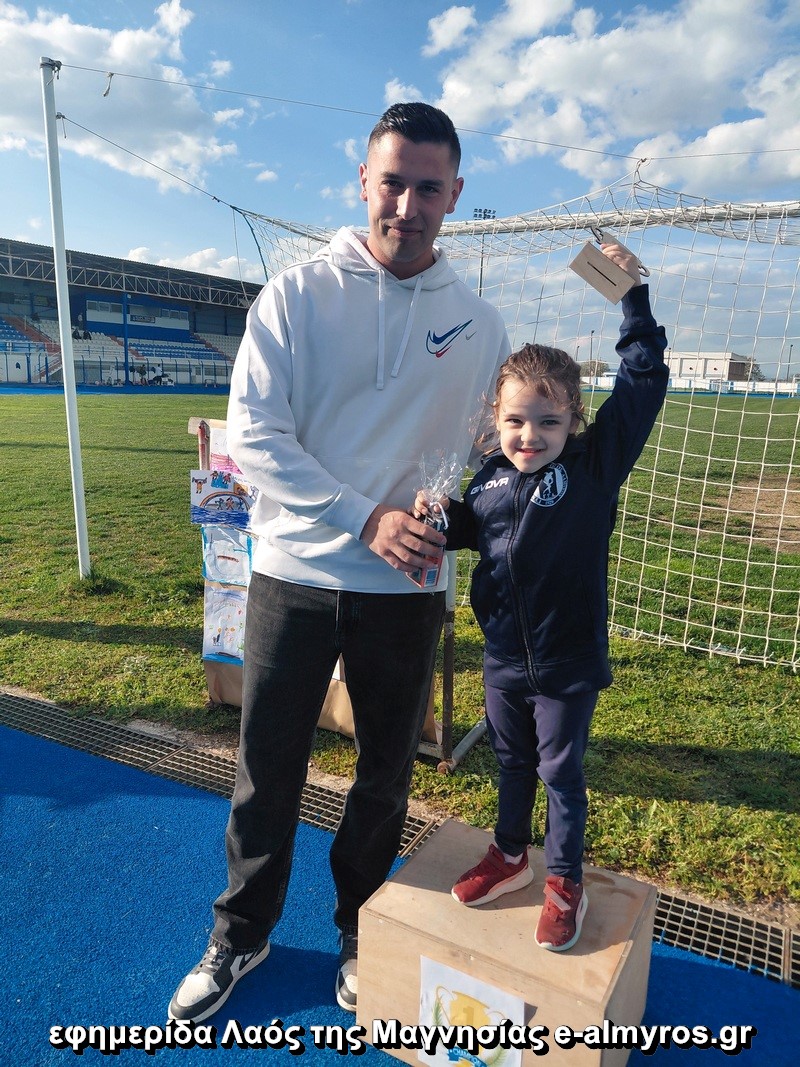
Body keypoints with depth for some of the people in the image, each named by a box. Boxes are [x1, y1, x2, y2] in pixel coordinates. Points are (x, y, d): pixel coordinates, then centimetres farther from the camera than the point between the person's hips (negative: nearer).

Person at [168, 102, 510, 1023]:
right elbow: (254, 433, -11)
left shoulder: (478, 324, 5)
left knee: (386, 774, 16)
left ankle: (359, 932, 42)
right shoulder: (296, 294, -3)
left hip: (407, 591, 2)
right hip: (294, 575, -1)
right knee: (267, 772, 11)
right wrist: (365, 517, -20)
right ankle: (240, 937, 38)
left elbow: (493, 453, 9)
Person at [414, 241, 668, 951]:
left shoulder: (596, 463, -14)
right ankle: (511, 854, 47)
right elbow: (471, 530, 13)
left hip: (568, 661, -4)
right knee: (512, 763, 23)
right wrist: (439, 515, -7)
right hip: (503, 655, 4)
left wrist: (633, 293, -16)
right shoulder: (492, 477, -4)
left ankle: (565, 883, 37)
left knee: (561, 772, 13)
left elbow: (644, 379, -15)